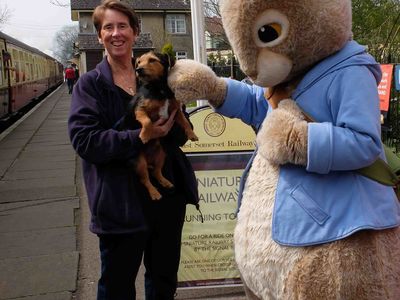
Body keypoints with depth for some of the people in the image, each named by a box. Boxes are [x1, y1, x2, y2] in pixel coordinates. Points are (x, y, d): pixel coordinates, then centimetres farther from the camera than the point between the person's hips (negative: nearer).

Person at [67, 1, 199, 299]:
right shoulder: (90, 84, -3)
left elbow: (182, 133, 5)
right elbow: (84, 140, -16)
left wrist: (170, 125, -17)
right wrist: (140, 137, -25)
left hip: (168, 193, 4)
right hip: (122, 201, -3)